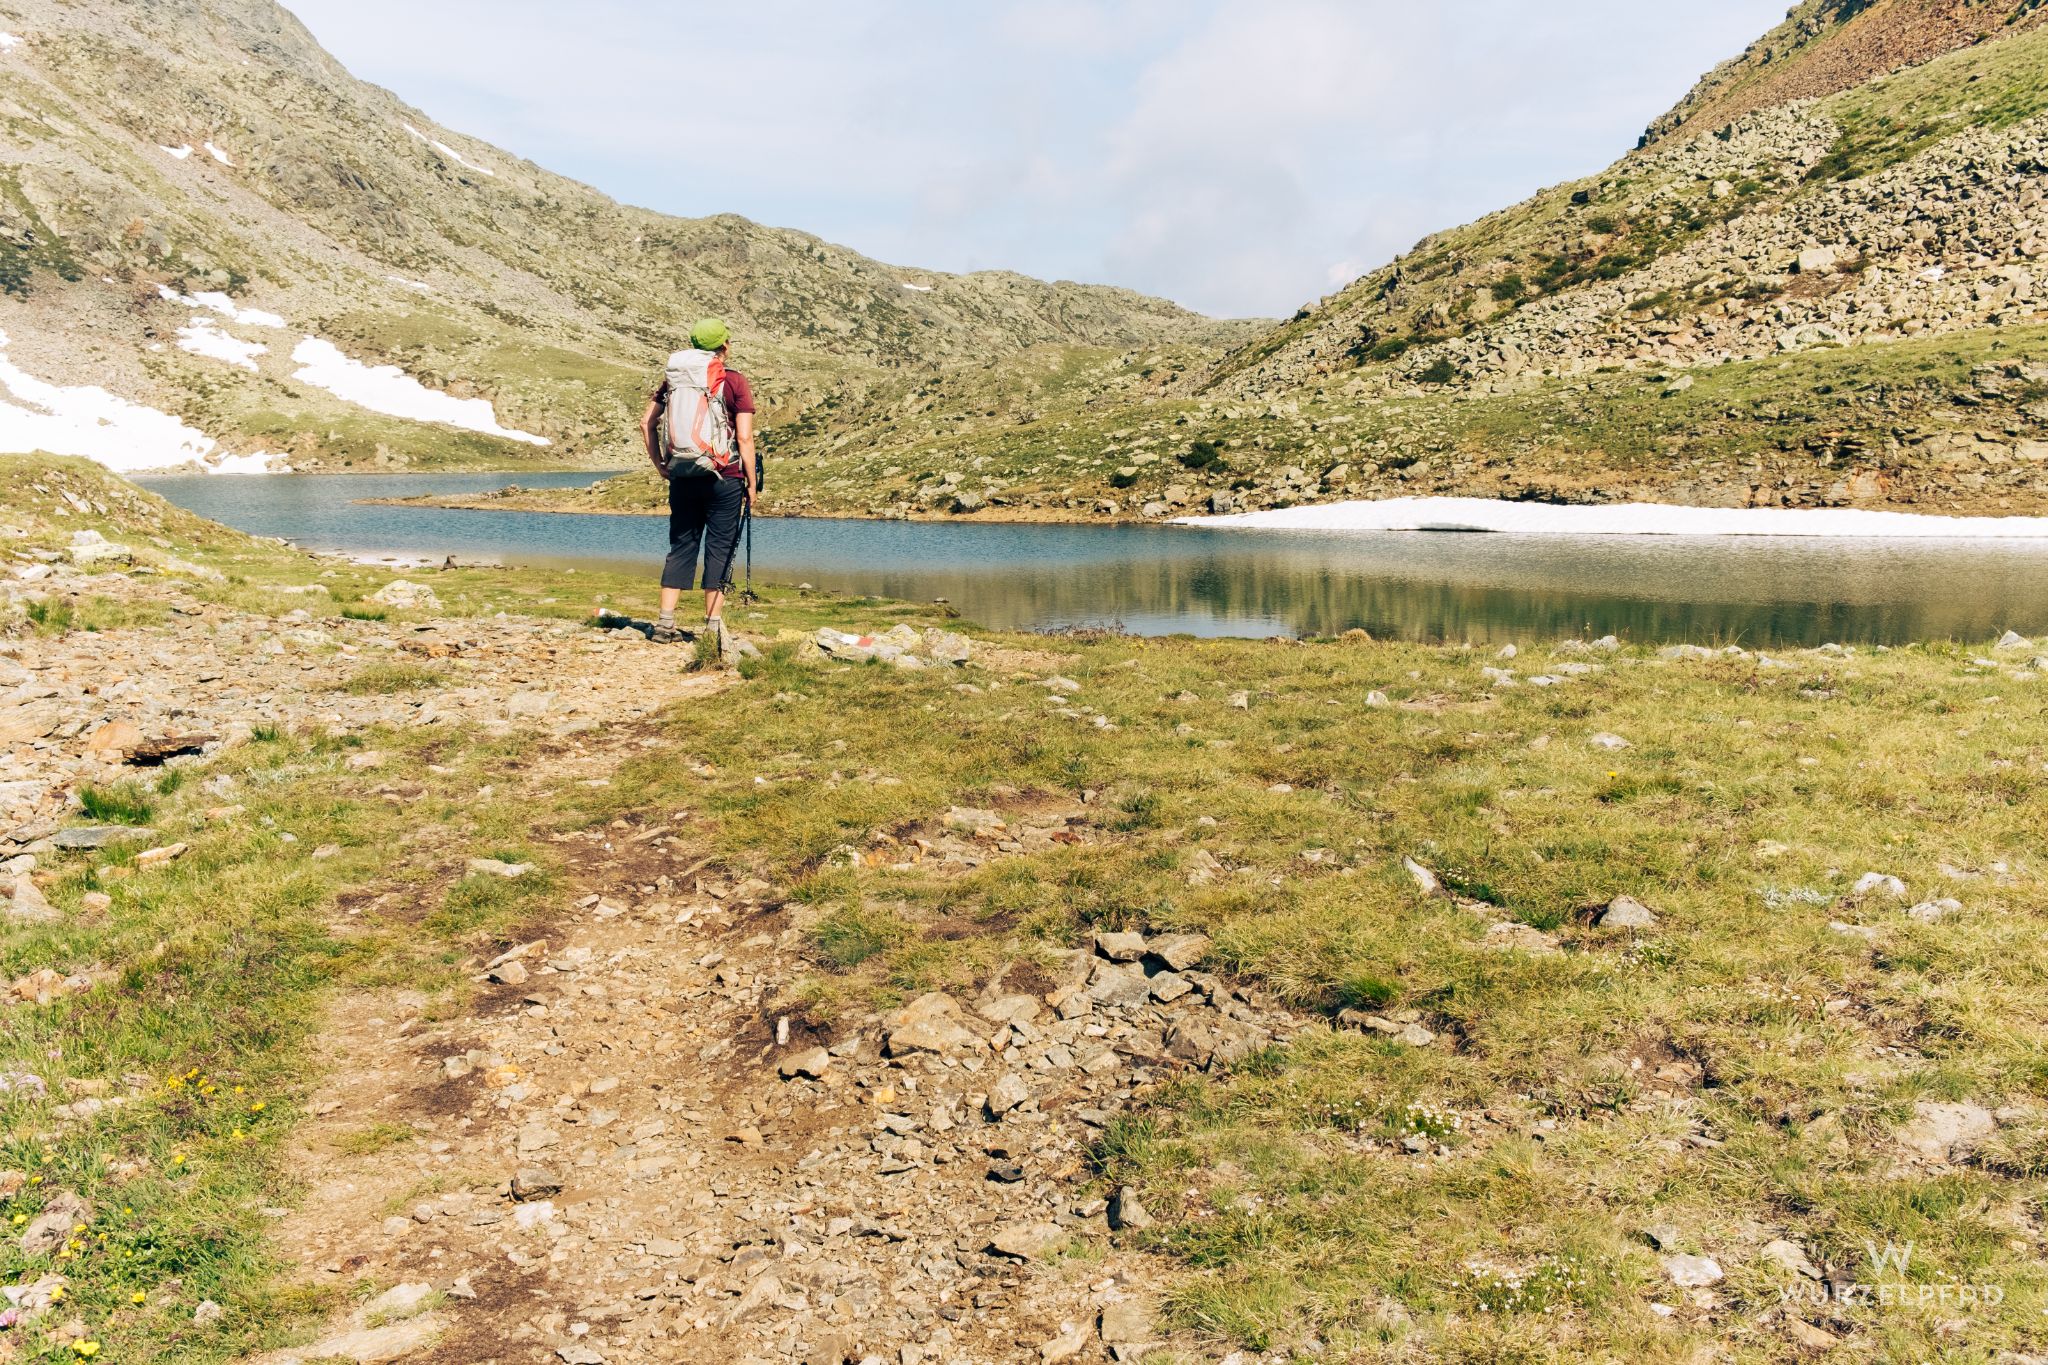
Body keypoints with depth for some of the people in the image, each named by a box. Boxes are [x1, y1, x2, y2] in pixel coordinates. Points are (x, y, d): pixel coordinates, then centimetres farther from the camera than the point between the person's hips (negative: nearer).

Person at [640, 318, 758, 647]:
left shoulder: (674, 378, 7)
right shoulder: (735, 382, -5)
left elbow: (647, 423, 6)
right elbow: (745, 438, -10)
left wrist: (660, 464, 13)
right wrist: (751, 483, -3)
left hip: (682, 478, 4)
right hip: (724, 478, -4)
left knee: (681, 547, 10)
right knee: (719, 549, 3)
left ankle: (665, 622, 8)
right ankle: (713, 626, 3)